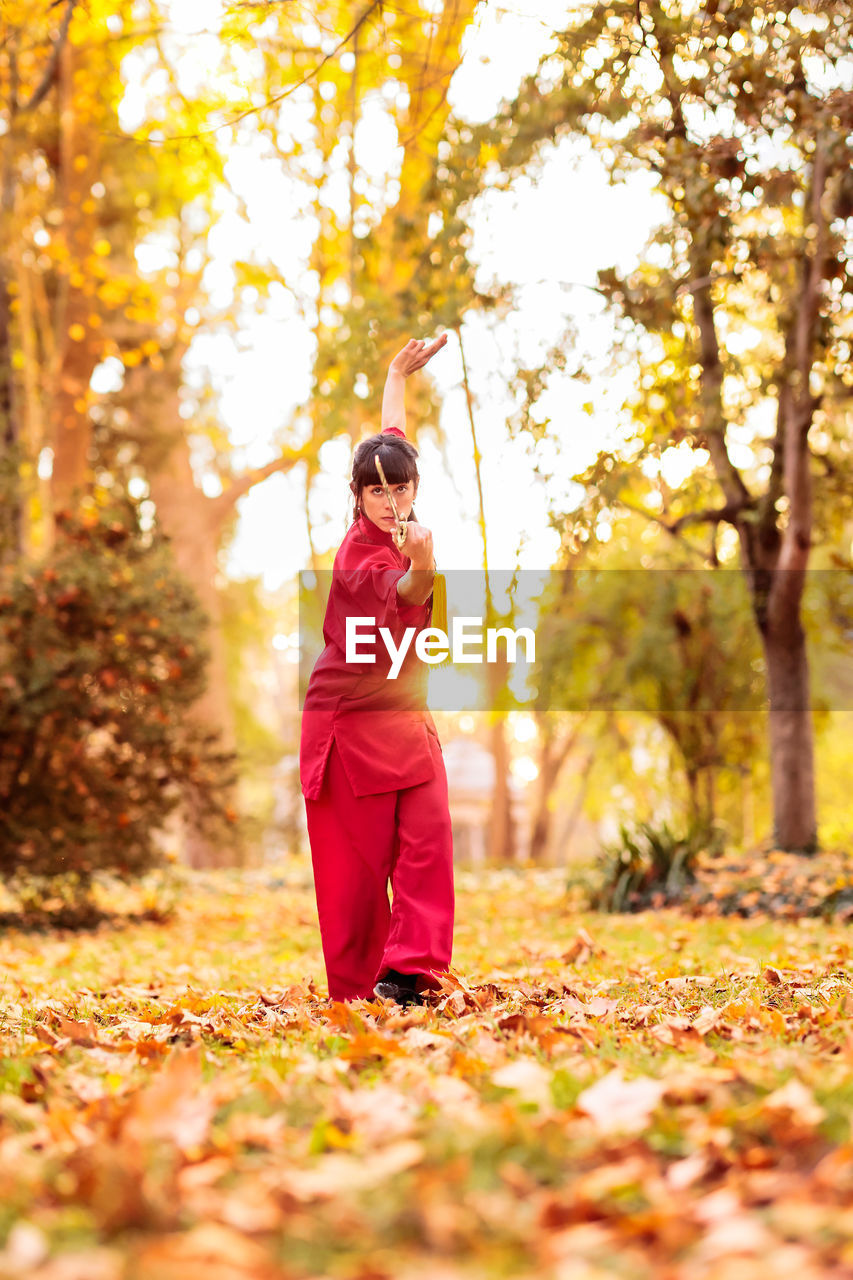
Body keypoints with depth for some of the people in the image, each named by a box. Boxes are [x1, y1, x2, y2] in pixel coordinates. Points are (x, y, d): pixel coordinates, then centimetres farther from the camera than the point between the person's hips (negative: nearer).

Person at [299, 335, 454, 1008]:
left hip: (405, 716, 7)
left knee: (428, 838, -9)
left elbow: (392, 433, 19)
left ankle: (407, 968, -11)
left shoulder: (398, 530, 3)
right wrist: (424, 565, -63)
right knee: (356, 861, -3)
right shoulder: (362, 554, -19)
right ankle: (354, 987, 5)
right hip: (353, 719, -7)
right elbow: (404, 593, -42)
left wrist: (400, 374, 30)